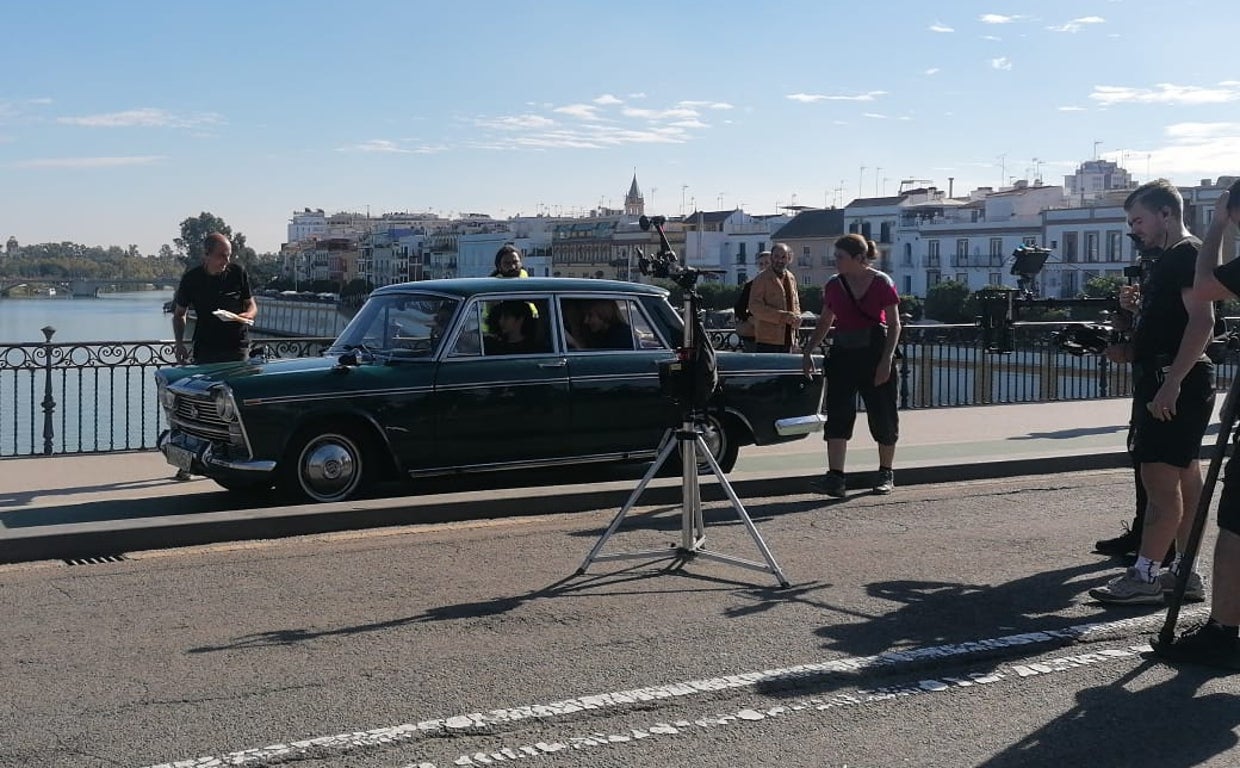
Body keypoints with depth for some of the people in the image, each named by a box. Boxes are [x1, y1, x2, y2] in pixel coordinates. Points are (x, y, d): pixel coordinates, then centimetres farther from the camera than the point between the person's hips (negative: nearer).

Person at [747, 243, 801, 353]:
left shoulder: (791, 278, 17)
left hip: (787, 339, 7)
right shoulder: (761, 278, -5)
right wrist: (782, 316, -21)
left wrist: (797, 317, 2)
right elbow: (754, 307, -14)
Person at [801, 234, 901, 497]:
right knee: (837, 414, -6)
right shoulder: (833, 285, 7)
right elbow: (825, 322, 15)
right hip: (843, 353, 4)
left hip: (875, 354, -4)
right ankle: (835, 477, -9)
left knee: (882, 415, 5)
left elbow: (894, 324, -6)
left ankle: (886, 473, 22)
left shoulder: (882, 283, -6)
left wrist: (886, 359, -15)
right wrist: (808, 351, 6)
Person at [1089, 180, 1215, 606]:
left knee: (1159, 476, -11)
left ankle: (1144, 576, -10)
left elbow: (1202, 320, -21)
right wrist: (1137, 307, 8)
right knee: (1183, 476, 11)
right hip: (1163, 382, 11)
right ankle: (1185, 573, 16)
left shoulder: (1189, 254, -11)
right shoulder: (1167, 259, 20)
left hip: (1176, 382, -11)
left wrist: (1171, 382, -26)